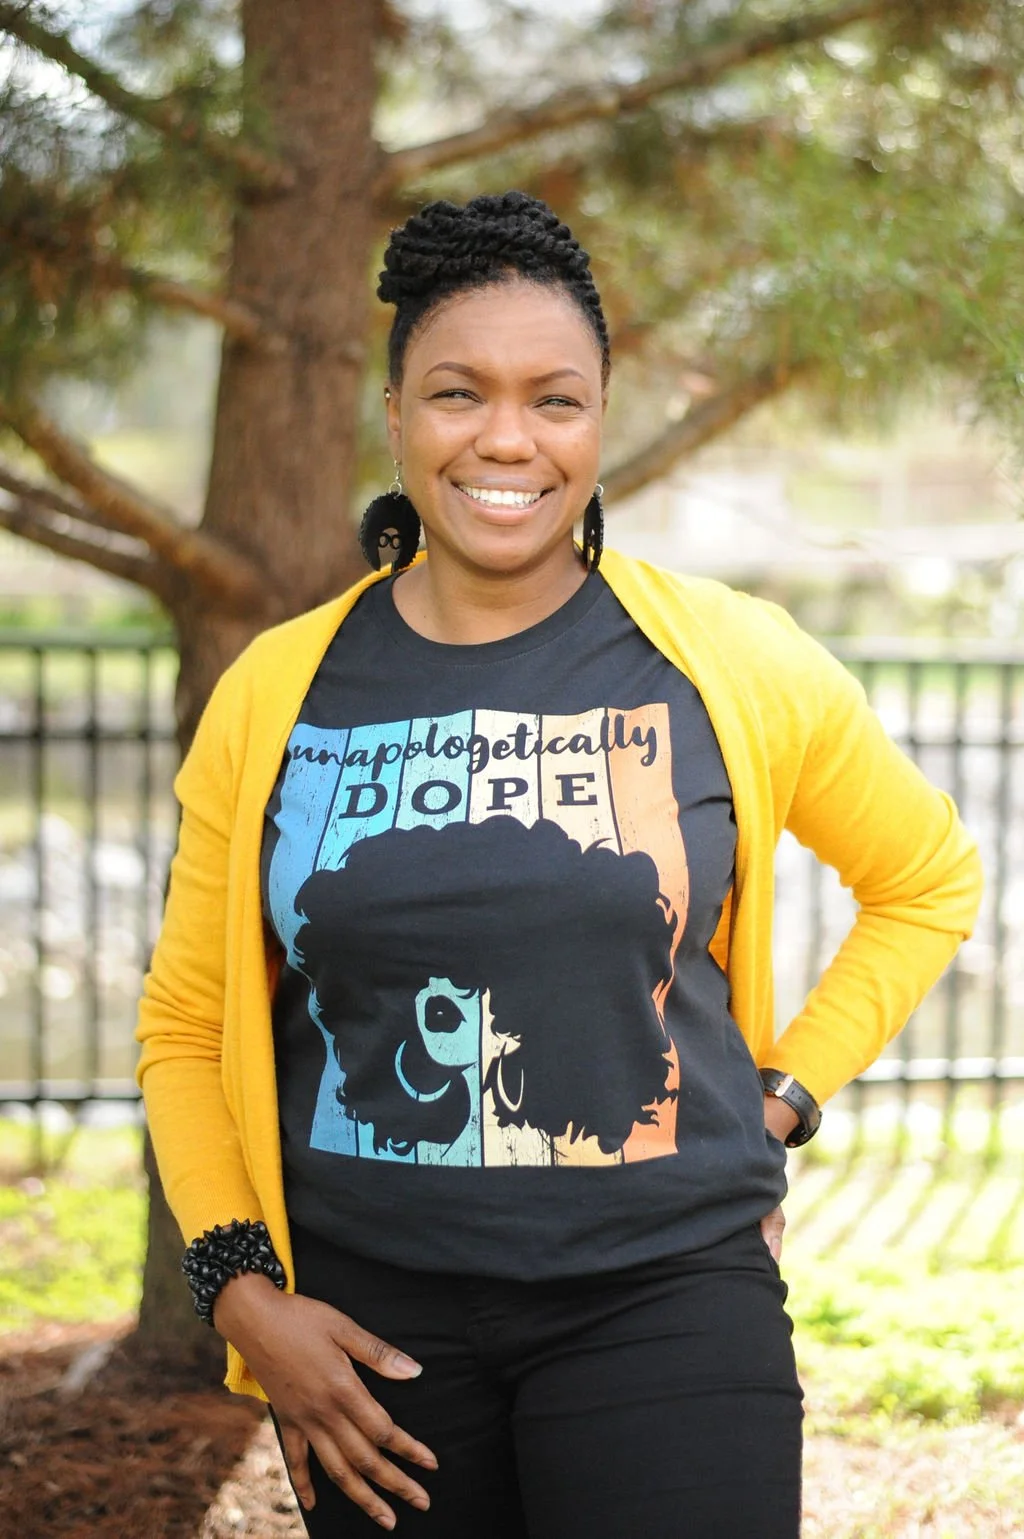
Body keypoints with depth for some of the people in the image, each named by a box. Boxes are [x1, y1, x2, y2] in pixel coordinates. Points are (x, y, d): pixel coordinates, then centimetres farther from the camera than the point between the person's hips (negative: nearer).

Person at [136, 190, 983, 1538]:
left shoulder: (731, 665, -2)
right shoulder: (273, 698, 2)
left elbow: (929, 880, 14)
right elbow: (188, 1025, 10)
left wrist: (785, 1096, 5)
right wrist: (242, 1291, -1)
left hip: (663, 1294, -1)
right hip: (371, 1315, 2)